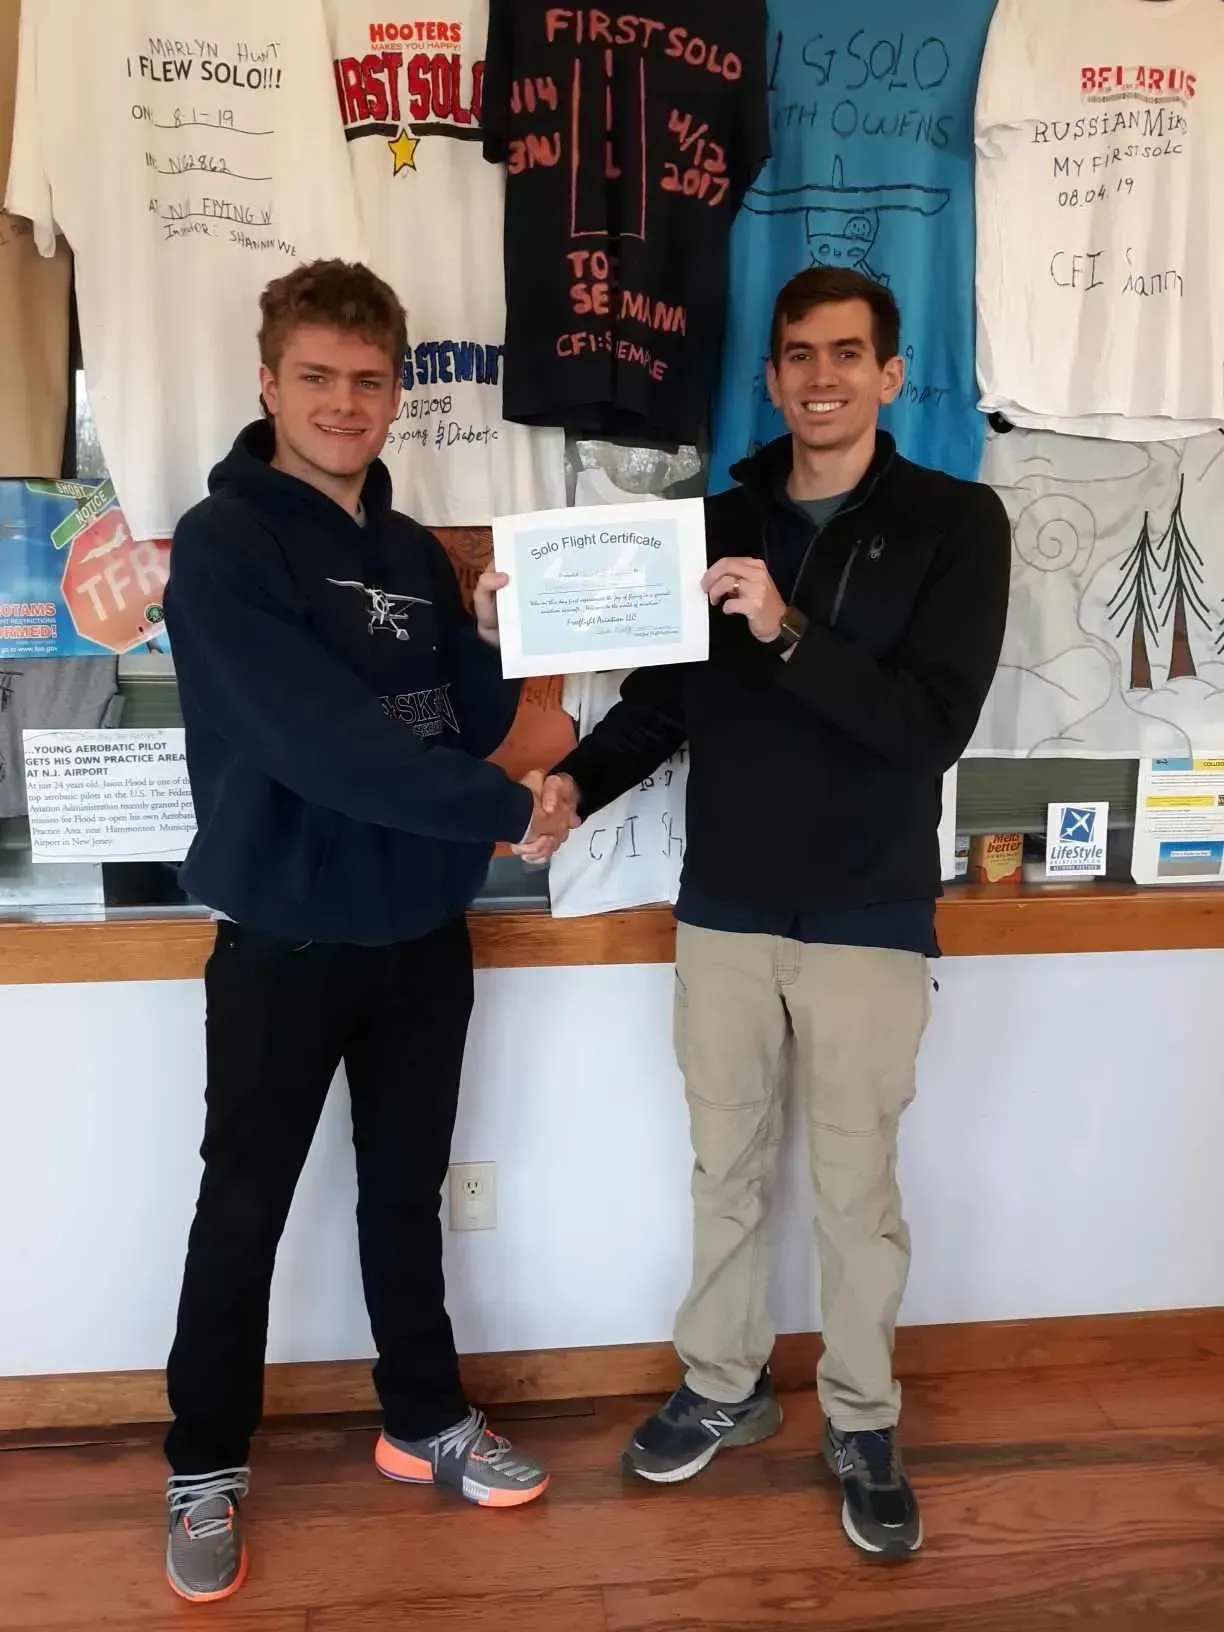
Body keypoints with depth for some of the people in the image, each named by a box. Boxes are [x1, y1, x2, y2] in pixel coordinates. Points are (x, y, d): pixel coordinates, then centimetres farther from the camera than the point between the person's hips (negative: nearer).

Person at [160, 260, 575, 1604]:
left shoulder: (416, 555, 8)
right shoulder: (221, 543, -12)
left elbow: (459, 732, 7)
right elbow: (320, 741, -23)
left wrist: (496, 639, -12)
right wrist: (507, 811, -18)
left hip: (422, 934, 5)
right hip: (284, 942, -5)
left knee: (406, 1193, 18)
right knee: (242, 1212, 9)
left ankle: (425, 1422, 36)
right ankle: (206, 1468, 29)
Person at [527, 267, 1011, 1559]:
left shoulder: (956, 523, -5)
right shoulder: (719, 521, 6)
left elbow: (935, 723, -16)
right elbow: (664, 696, 7)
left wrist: (787, 631, -28)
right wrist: (580, 781, -11)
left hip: (869, 926, -3)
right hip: (722, 914, 3)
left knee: (857, 1186, 10)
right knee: (726, 1169, 16)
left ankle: (863, 1424, 31)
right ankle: (724, 1388, 36)